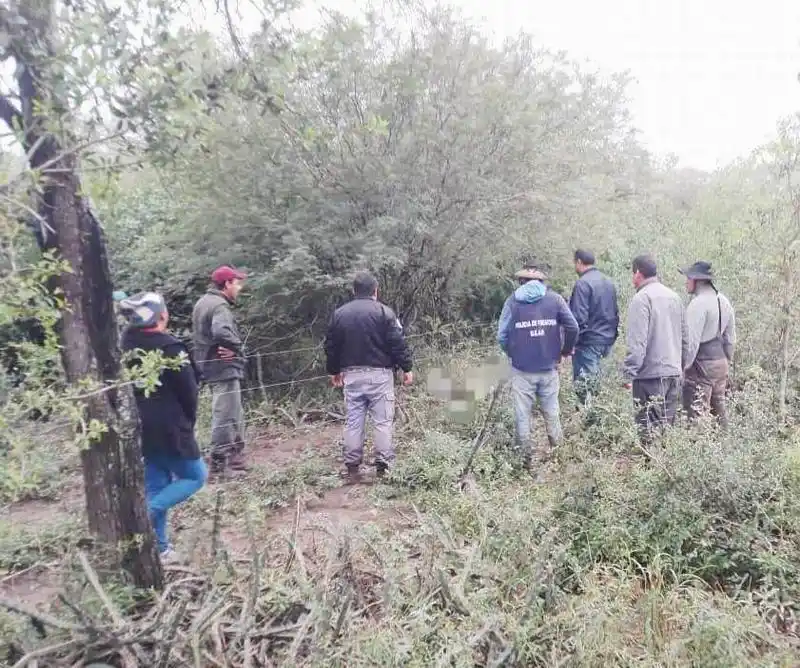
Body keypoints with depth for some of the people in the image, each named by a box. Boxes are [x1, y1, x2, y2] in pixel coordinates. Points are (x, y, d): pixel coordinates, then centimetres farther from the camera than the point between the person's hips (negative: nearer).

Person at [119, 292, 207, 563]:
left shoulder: (127, 346, 3)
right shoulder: (169, 347, -18)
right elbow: (188, 390, -14)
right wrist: (189, 422, 4)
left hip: (140, 428, 8)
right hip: (170, 429, -7)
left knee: (156, 485, 16)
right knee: (196, 475, 10)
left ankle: (160, 548, 19)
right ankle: (148, 511, -9)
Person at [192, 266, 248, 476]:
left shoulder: (203, 302, 16)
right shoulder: (219, 305, -17)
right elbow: (222, 332, -36)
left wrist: (231, 347, 1)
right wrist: (236, 347, -18)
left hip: (211, 366, 11)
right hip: (224, 368, -11)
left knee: (235, 415, 19)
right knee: (225, 416, -3)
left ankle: (235, 455, 28)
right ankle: (219, 463, 3)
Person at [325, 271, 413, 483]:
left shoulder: (339, 313, 8)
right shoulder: (384, 312, -5)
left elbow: (331, 346, 12)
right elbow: (398, 343, -8)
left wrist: (334, 371, 24)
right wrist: (407, 368, 1)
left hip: (352, 374, 4)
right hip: (379, 373, -3)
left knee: (353, 422, 9)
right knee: (383, 420, 3)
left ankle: (352, 468, 13)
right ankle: (383, 466, 4)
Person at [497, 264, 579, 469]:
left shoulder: (513, 301, -2)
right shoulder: (554, 298, 1)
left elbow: (502, 336, -7)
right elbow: (573, 327, -6)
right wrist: (565, 350, 9)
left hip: (522, 369, -2)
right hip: (549, 367, 2)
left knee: (522, 414, 9)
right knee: (552, 412, 18)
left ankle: (527, 457, 16)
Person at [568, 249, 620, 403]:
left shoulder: (582, 283, -14)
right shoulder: (609, 282, 12)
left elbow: (579, 317, -19)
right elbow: (616, 313, 17)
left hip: (589, 340, -8)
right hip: (608, 341, 8)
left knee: (583, 385, -3)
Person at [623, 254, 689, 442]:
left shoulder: (641, 298, -12)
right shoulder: (674, 296, 12)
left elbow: (637, 342, -19)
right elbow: (684, 337, 18)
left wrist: (629, 373, -16)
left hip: (650, 374, -8)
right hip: (674, 372, 8)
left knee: (650, 429, -2)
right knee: (668, 425, 15)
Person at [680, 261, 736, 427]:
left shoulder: (698, 304, -17)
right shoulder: (724, 301, 10)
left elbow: (692, 341, -20)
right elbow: (730, 338, 17)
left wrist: (682, 368, -14)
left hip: (702, 364, -9)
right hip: (721, 363, 9)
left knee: (697, 413, -4)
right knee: (719, 409, 17)